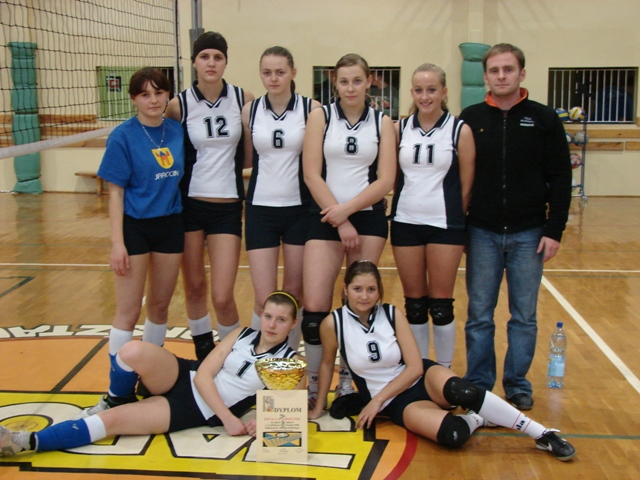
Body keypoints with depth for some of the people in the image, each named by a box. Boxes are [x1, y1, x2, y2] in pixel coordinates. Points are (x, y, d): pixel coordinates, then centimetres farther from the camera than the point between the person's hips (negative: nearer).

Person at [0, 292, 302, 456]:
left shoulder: (290, 361, -2)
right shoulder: (242, 336, 3)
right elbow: (203, 374, -4)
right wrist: (229, 418, -17)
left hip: (200, 413, -3)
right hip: (186, 379, 3)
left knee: (113, 420, -20)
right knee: (134, 352, -28)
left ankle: (25, 442, -14)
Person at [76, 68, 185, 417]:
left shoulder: (177, 131, 2)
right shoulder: (123, 136, -9)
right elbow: (115, 192, -9)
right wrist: (117, 242, -14)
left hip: (170, 225, 4)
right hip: (135, 227, -4)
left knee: (160, 306, 13)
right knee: (128, 312, -1)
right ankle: (118, 392, 8)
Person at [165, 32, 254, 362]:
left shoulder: (244, 99, -3)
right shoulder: (179, 105, -4)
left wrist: (226, 164, -2)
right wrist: (195, 170, -2)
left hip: (227, 206, -1)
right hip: (189, 204, 1)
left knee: (222, 297, -6)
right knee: (194, 287, 10)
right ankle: (203, 357, 30)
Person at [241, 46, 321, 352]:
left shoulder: (311, 109, -4)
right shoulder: (250, 111, 3)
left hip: (300, 209, -1)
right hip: (260, 209, 1)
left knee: (294, 294, 9)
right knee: (265, 300, -2)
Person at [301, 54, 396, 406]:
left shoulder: (382, 123, 5)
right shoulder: (320, 116, 2)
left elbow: (386, 180, -1)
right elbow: (312, 174, -5)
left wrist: (348, 209, -14)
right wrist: (340, 223, -10)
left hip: (368, 218, 1)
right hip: (325, 218, -1)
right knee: (314, 308, -7)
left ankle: (348, 378, 21)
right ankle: (313, 382, 10)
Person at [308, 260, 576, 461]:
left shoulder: (393, 315, -8)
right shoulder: (333, 324, -11)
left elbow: (415, 367, -8)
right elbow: (327, 364, 7)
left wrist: (377, 399, -14)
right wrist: (319, 408, 13)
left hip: (421, 379, 1)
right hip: (395, 402, -1)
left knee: (459, 391, -37)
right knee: (452, 435, -33)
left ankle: (543, 435, -22)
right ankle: (476, 419, 2)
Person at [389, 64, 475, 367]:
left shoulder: (460, 131, -3)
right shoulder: (399, 129, 4)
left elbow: (467, 185, 0)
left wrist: (455, 217, 2)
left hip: (444, 225, -2)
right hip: (405, 223, 3)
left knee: (441, 304, 3)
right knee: (413, 302, 10)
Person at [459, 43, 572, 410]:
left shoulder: (544, 119, 0)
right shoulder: (471, 119, 2)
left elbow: (561, 179, -1)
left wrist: (554, 231, -7)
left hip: (529, 234, 0)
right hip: (482, 234, 1)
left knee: (524, 316, 9)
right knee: (479, 316, 8)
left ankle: (518, 384, 23)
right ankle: (478, 386, 20)